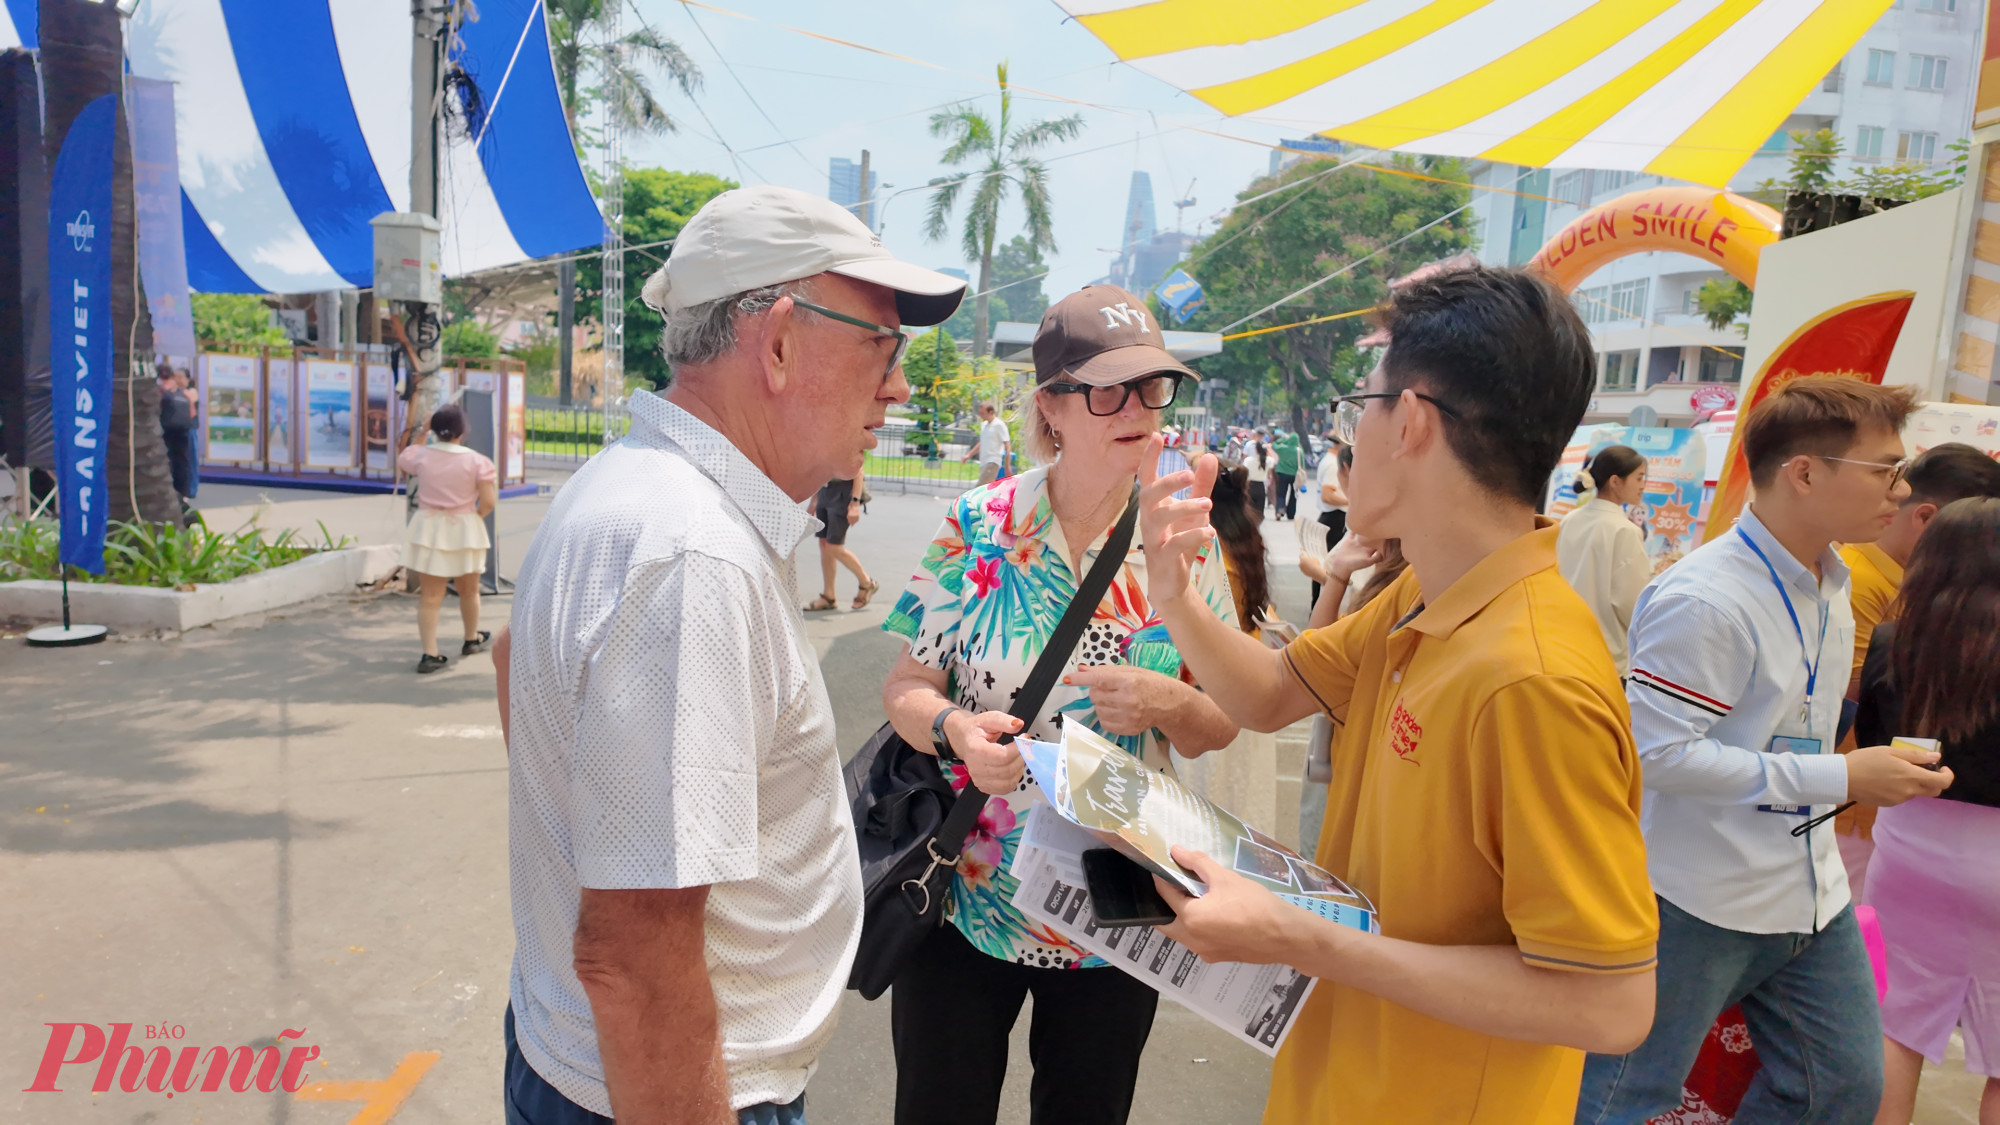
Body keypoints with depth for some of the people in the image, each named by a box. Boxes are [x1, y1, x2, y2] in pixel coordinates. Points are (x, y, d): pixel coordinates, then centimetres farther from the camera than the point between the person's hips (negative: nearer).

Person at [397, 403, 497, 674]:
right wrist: (476, 516, 6)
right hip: (464, 530, -1)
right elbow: (489, 501, -15)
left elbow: (401, 463, 20)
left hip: (428, 530, 1)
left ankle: (430, 654, -2)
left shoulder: (419, 455, -5)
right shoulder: (476, 461, -11)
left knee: (430, 595, 4)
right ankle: (472, 639, 39)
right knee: (469, 590, 20)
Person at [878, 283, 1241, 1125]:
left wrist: (1162, 702, -21)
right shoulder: (978, 526, -10)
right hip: (964, 896, -1)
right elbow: (906, 685, -5)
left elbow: (1219, 727, 0)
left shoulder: (1185, 541, -5)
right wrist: (954, 728, -26)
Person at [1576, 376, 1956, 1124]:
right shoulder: (1702, 599, -25)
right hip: (1700, 908, -9)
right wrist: (1841, 778, -23)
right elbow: (1660, 751, -27)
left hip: (1811, 894, 9)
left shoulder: (1829, 581, 6)